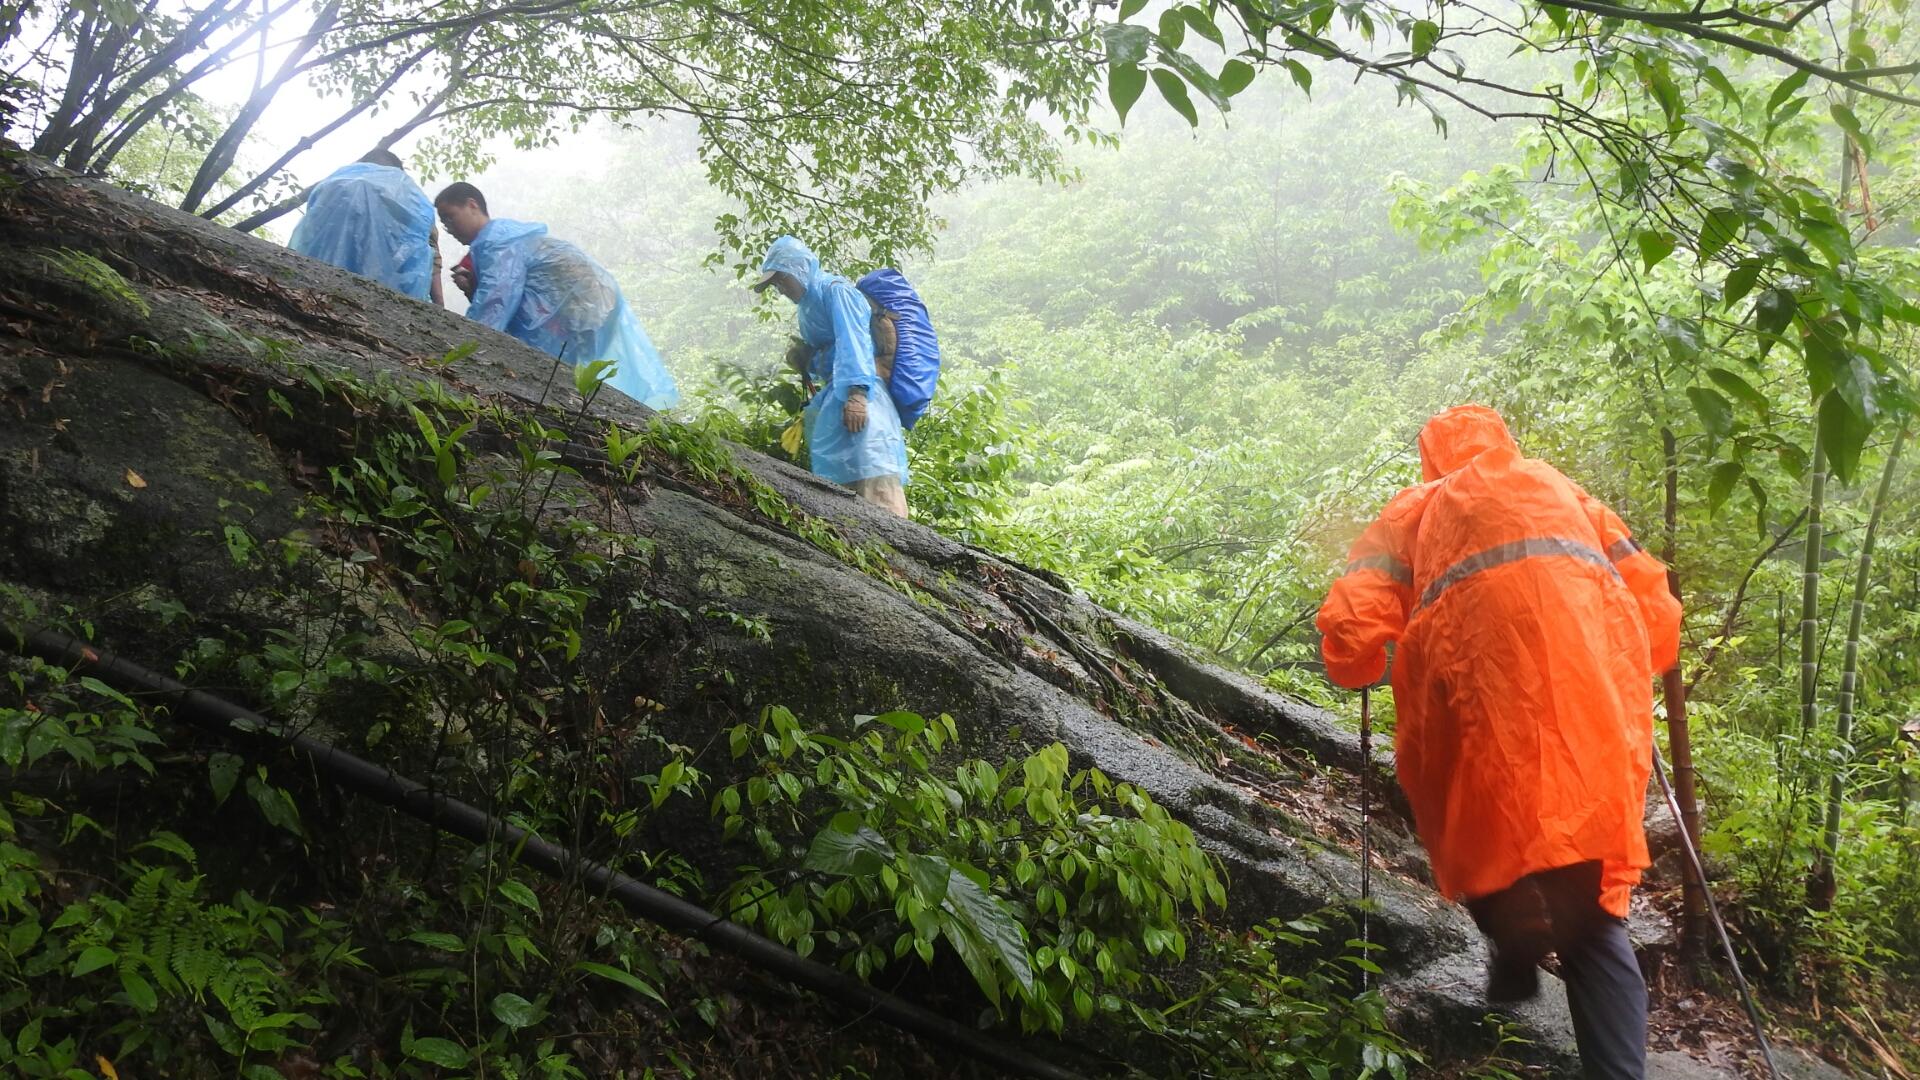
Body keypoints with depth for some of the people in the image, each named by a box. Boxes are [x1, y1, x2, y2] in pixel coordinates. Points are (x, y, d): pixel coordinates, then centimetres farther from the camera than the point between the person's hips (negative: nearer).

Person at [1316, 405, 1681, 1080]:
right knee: (1592, 913, 11)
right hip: (1593, 684, 3)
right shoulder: (1560, 487, 35)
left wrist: (1360, 669, 32)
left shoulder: (1416, 507, 28)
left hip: (1480, 680, -2)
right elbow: (1658, 615, 27)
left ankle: (1513, 931, -3)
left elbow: (1350, 632, 11)